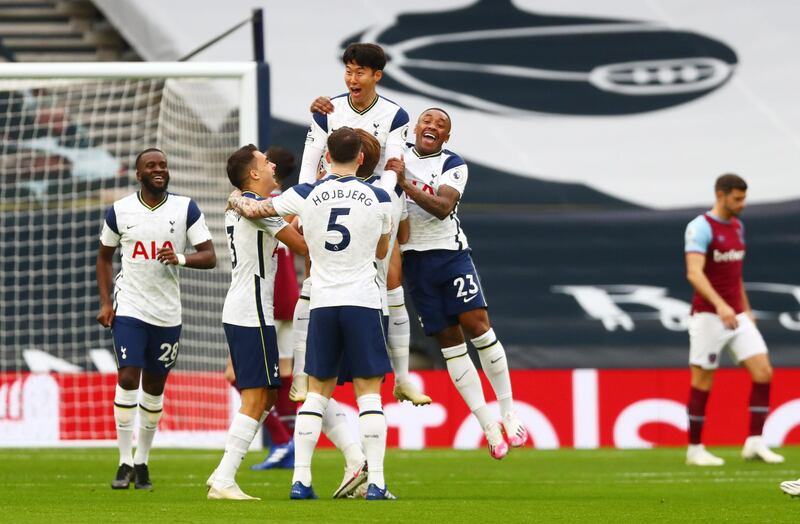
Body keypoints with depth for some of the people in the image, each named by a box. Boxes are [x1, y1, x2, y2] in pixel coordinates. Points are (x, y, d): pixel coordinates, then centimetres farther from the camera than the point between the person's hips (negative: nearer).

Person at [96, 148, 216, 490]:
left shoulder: (186, 209, 0)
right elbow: (104, 256, 14)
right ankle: (125, 462, -9)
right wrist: (105, 302, 4)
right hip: (129, 309, -1)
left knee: (155, 388, 8)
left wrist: (181, 258, -23)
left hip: (168, 313, 1)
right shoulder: (119, 211, 1)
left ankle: (142, 461, 21)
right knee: (128, 378, -14)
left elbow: (209, 257, -3)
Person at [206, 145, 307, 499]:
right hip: (252, 313, -10)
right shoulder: (258, 206, -12)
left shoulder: (236, 207, 17)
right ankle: (224, 480, -13)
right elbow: (302, 246, -9)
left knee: (266, 395, 12)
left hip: (236, 311, 10)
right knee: (256, 397, -9)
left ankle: (223, 476, 9)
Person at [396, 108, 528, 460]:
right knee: (448, 341, 1)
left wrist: (405, 184, -25)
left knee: (477, 324, -15)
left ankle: (508, 412, -4)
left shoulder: (452, 166, -1)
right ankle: (488, 427, 4)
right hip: (414, 258, 2)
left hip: (450, 253, -2)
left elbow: (443, 207, -17)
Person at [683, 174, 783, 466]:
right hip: (708, 317, -7)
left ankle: (755, 443, -2)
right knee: (702, 383, 0)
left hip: (737, 317, 7)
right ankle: (695, 450, 10)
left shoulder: (737, 226, 12)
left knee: (763, 372, -5)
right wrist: (720, 305, -36)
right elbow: (694, 273, -24)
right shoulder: (700, 228, -12)